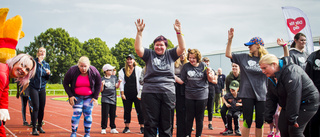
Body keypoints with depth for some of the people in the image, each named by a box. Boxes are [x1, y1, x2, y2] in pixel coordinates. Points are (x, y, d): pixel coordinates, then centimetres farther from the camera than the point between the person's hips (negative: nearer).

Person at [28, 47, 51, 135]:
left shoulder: (46, 64, 11)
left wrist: (48, 74, -8)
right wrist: (38, 61, -25)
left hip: (42, 88, 5)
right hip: (33, 87, -4)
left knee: (42, 108, 4)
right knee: (36, 107, -11)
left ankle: (39, 126, 19)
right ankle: (34, 128, -6)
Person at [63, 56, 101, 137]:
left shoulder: (94, 72, -13)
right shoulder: (72, 71, -16)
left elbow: (98, 85, 1)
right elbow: (65, 83, -4)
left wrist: (95, 97, -5)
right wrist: (70, 95, -11)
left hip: (89, 97, 1)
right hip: (77, 96, -1)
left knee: (88, 114, -1)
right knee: (76, 113, -10)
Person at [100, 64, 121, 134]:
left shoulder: (114, 77, 9)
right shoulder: (102, 79, -4)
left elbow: (116, 87, 10)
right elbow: (101, 90, -5)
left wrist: (119, 82, -7)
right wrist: (102, 85, -22)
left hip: (113, 99, 4)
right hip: (105, 99, -4)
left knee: (113, 114, 8)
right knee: (105, 114, -4)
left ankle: (113, 128, 15)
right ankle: (103, 128, 4)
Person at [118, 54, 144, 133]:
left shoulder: (139, 70, 2)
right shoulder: (122, 71, 9)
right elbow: (121, 82, 8)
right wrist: (122, 93, 0)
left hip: (136, 94, -2)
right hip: (127, 94, 2)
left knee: (140, 110, -3)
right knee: (127, 111, 6)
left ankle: (142, 127, 4)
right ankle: (127, 127, 14)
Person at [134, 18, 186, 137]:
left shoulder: (170, 54, 12)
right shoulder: (149, 54, 9)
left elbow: (182, 48, -1)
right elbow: (138, 48, -5)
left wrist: (178, 32, -10)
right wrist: (139, 32, -14)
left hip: (168, 93, 1)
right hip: (150, 92, -1)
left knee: (166, 124, 7)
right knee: (150, 124, 1)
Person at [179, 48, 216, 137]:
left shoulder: (203, 66, 0)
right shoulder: (186, 67, 1)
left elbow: (211, 80, 2)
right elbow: (182, 81, 5)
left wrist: (209, 74, -17)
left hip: (202, 96, 0)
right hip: (189, 96, 0)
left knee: (199, 118, 7)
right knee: (189, 117, 4)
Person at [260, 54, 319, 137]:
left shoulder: (291, 72, -26)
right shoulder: (272, 77, 4)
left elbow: (293, 96, -31)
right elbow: (270, 98, 6)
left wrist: (292, 118, -32)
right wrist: (268, 117, 0)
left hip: (307, 103, -8)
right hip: (288, 105, 9)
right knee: (283, 128, 0)